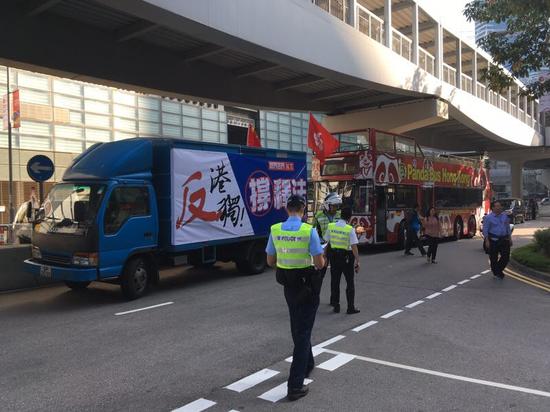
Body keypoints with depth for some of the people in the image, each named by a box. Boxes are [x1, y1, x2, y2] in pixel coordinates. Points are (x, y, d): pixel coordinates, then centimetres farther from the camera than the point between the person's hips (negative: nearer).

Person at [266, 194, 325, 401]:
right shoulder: (309, 231, -17)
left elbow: (270, 261, 3)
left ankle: (307, 365, 45)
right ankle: (295, 385, 1)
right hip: (308, 285, -4)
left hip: (288, 284, 4)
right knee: (303, 330, 3)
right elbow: (319, 263, -16)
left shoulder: (275, 230, -5)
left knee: (297, 328, 23)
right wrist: (322, 260, 7)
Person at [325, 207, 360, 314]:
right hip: (347, 257, -4)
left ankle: (336, 306, 19)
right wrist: (357, 261, -14)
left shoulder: (330, 226, -3)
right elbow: (354, 247, -18)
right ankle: (351, 307, 12)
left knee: (335, 281, 14)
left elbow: (326, 242, 4)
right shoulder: (350, 229, -15)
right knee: (349, 282, 9)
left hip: (334, 256, 4)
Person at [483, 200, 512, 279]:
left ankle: (499, 270, 22)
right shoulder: (488, 217, -6)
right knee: (494, 258, 3)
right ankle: (496, 273, 18)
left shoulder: (505, 216, 11)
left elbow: (508, 228, 17)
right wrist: (487, 241, -15)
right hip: (493, 240, -4)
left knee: (506, 257, 1)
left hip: (504, 239, 5)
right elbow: (485, 230, -8)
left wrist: (510, 239, 13)